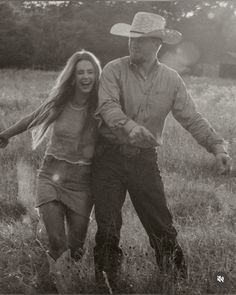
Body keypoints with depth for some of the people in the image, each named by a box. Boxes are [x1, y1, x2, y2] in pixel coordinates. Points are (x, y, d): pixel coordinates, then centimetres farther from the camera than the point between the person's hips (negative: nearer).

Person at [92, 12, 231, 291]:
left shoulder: (171, 79, 3)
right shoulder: (114, 70, -7)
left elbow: (191, 118, 1)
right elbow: (108, 105, -22)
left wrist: (217, 145, -14)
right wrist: (129, 126, -43)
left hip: (144, 159, 2)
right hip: (110, 156, -1)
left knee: (161, 224, 5)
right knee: (108, 227, 4)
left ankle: (178, 281, 22)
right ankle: (106, 285, 21)